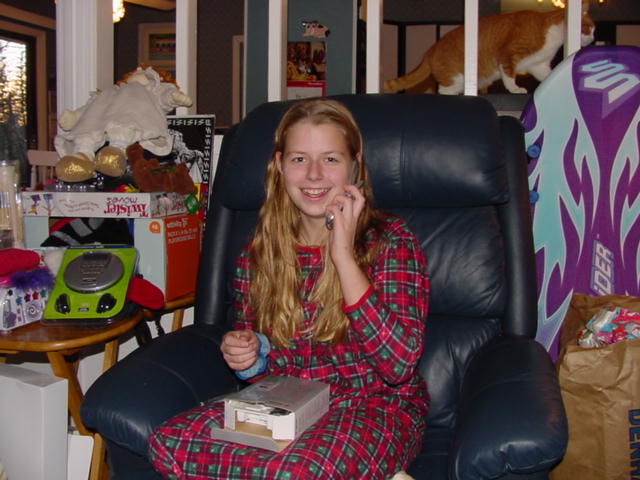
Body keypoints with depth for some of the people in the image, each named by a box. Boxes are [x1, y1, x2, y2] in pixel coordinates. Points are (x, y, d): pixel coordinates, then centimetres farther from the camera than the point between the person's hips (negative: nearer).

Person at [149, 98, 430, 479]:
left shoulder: (390, 239, -9)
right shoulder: (259, 251, 3)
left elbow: (399, 365, -20)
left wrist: (344, 257, -23)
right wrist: (245, 356, -8)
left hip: (374, 407, -6)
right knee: (168, 443, -18)